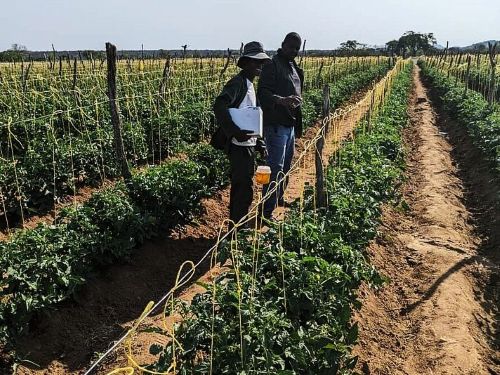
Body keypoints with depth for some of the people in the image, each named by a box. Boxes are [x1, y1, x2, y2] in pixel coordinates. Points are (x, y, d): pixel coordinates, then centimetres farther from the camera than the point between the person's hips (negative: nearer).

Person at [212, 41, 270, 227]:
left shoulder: (249, 85, 17)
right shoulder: (238, 83, -13)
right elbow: (219, 106, -27)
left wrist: (258, 142, 19)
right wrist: (235, 132, -32)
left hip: (248, 144, 10)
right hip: (240, 145, -10)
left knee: (240, 187, 17)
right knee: (244, 190, -7)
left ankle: (235, 225, 30)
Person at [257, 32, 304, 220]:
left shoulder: (293, 67, 17)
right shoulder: (272, 66, -12)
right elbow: (263, 93, -24)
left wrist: (298, 125, 23)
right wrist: (282, 100, -43)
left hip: (290, 125, 10)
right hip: (276, 125, -9)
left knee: (286, 165, 19)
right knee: (275, 168, -10)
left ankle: (279, 199, 36)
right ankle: (267, 211, -5)